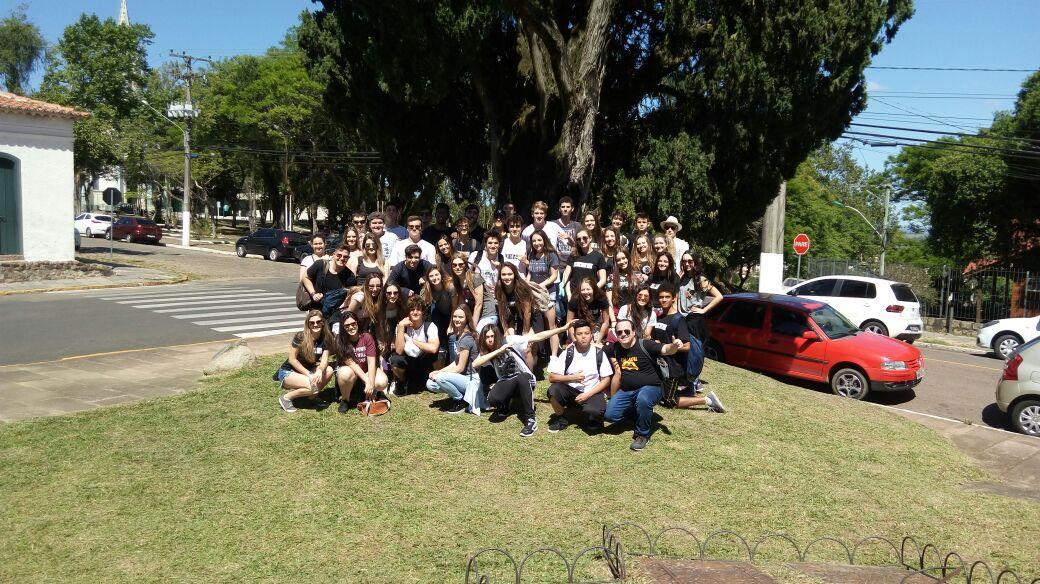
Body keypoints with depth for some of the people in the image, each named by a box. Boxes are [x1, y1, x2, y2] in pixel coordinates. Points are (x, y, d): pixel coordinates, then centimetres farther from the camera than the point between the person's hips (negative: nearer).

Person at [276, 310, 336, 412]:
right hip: (288, 372, -6)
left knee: (329, 371, -22)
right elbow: (292, 359, -16)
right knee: (314, 385, -32)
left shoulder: (325, 339, -5)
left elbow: (324, 360, -12)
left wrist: (320, 371, -35)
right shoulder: (300, 337, -19)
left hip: (308, 370, 6)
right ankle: (286, 397, -9)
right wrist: (309, 375, -22)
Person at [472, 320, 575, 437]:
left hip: (525, 379, -2)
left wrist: (563, 328, -28)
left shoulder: (510, 341, -16)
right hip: (506, 384, 2)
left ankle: (531, 420, -29)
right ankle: (504, 405, 9)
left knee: (522, 378, -40)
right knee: (492, 399, -30)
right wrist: (498, 351, -32)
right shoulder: (486, 352, -5)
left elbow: (537, 337, -21)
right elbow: (475, 364, -26)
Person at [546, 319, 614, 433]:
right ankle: (561, 419, -1)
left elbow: (606, 380, -3)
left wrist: (588, 394, -14)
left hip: (591, 392, -2)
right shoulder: (567, 353, -3)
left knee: (593, 412, -35)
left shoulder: (599, 353, -4)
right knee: (553, 390, -29)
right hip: (570, 391, 2)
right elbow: (552, 377, -6)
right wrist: (572, 378, -21)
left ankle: (593, 420, 5)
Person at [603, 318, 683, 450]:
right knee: (610, 415, -14)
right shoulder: (614, 349, 3)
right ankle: (637, 412, 16)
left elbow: (665, 350, -28)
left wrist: (674, 346, -49)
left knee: (643, 400, -39)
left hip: (650, 387, -5)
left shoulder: (645, 345, -13)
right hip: (626, 390, 5)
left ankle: (642, 435, -15)